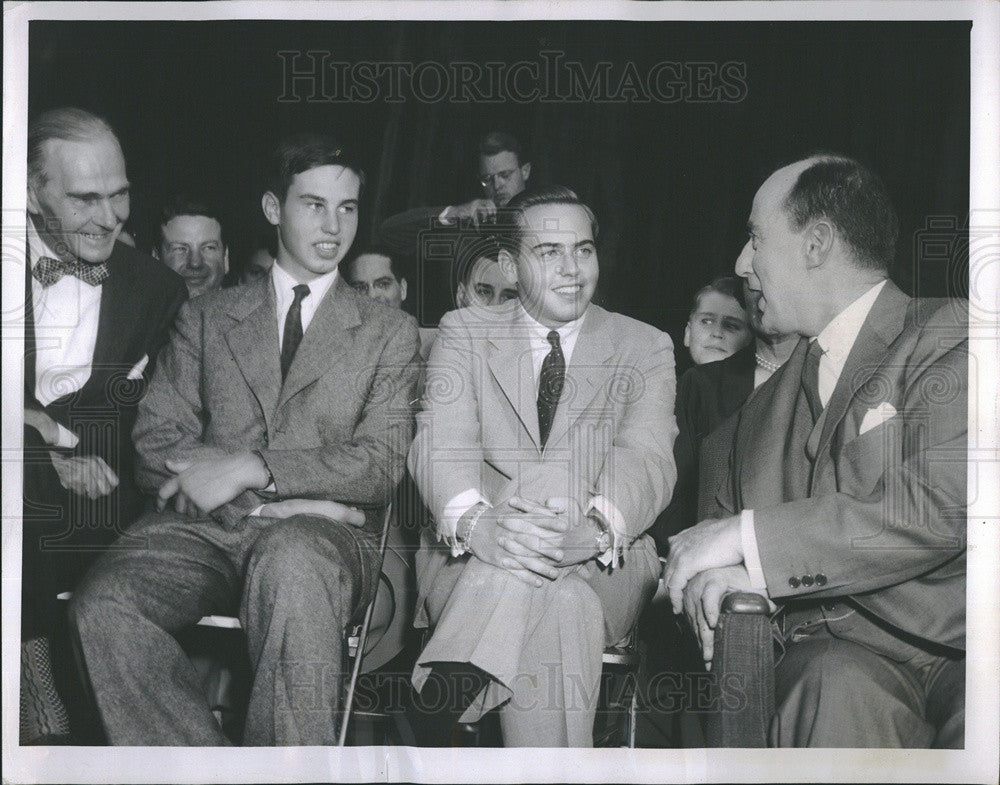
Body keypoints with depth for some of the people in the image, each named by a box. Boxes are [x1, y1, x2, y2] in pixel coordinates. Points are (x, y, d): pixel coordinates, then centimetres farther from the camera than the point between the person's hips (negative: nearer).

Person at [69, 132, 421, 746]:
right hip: (204, 531, 2)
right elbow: (155, 445, 9)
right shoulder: (206, 317, 21)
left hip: (320, 535, -2)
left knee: (290, 557, -39)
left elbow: (382, 464, 3)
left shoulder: (390, 332, 17)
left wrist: (255, 468, -12)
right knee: (104, 602, -30)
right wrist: (281, 501, -8)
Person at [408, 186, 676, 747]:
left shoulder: (646, 348, 10)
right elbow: (442, 443, -4)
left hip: (604, 567, 0)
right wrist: (477, 522, -29)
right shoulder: (465, 333, 12)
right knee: (562, 606, -34)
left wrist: (593, 530, -31)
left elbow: (646, 459, -7)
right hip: (473, 563, 0)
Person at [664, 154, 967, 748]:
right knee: (837, 691, -33)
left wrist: (745, 537, -12)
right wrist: (723, 571, 1)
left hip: (952, 639, -4)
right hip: (838, 648, 4)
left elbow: (938, 508, -14)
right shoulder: (765, 407, 22)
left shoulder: (948, 339, 2)